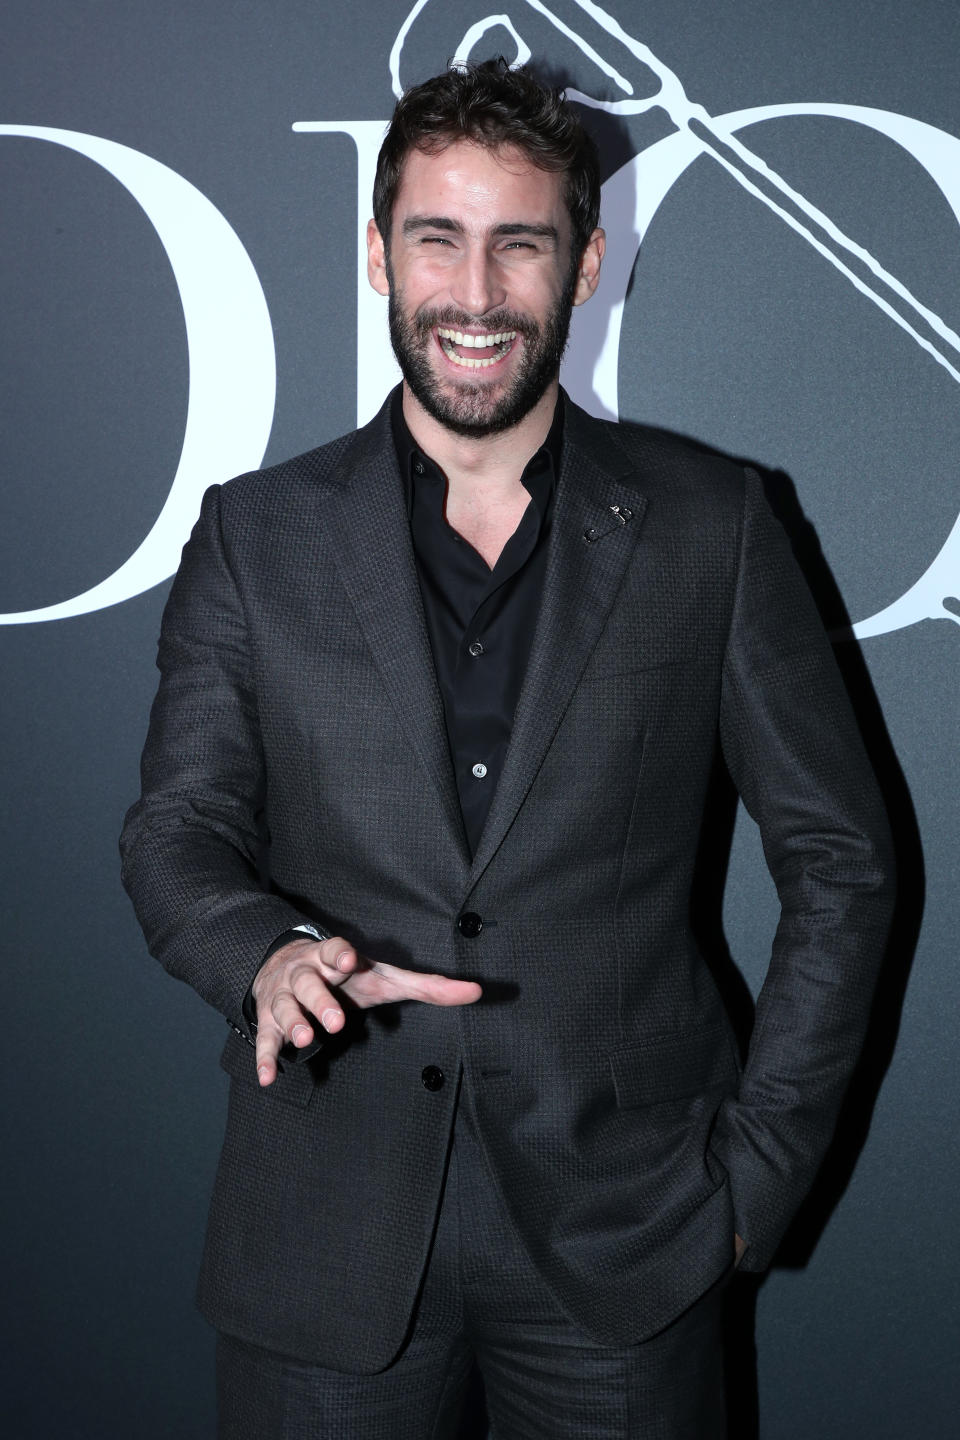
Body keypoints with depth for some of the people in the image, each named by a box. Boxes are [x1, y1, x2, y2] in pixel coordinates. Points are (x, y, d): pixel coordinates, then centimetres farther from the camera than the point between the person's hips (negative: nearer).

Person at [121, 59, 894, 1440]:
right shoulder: (256, 534, 3)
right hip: (323, 1244, 1)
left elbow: (839, 858, 4)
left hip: (621, 1235, 0)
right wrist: (270, 952, -20)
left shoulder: (711, 523, 1)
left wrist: (759, 1167, -1)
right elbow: (178, 830, 2)